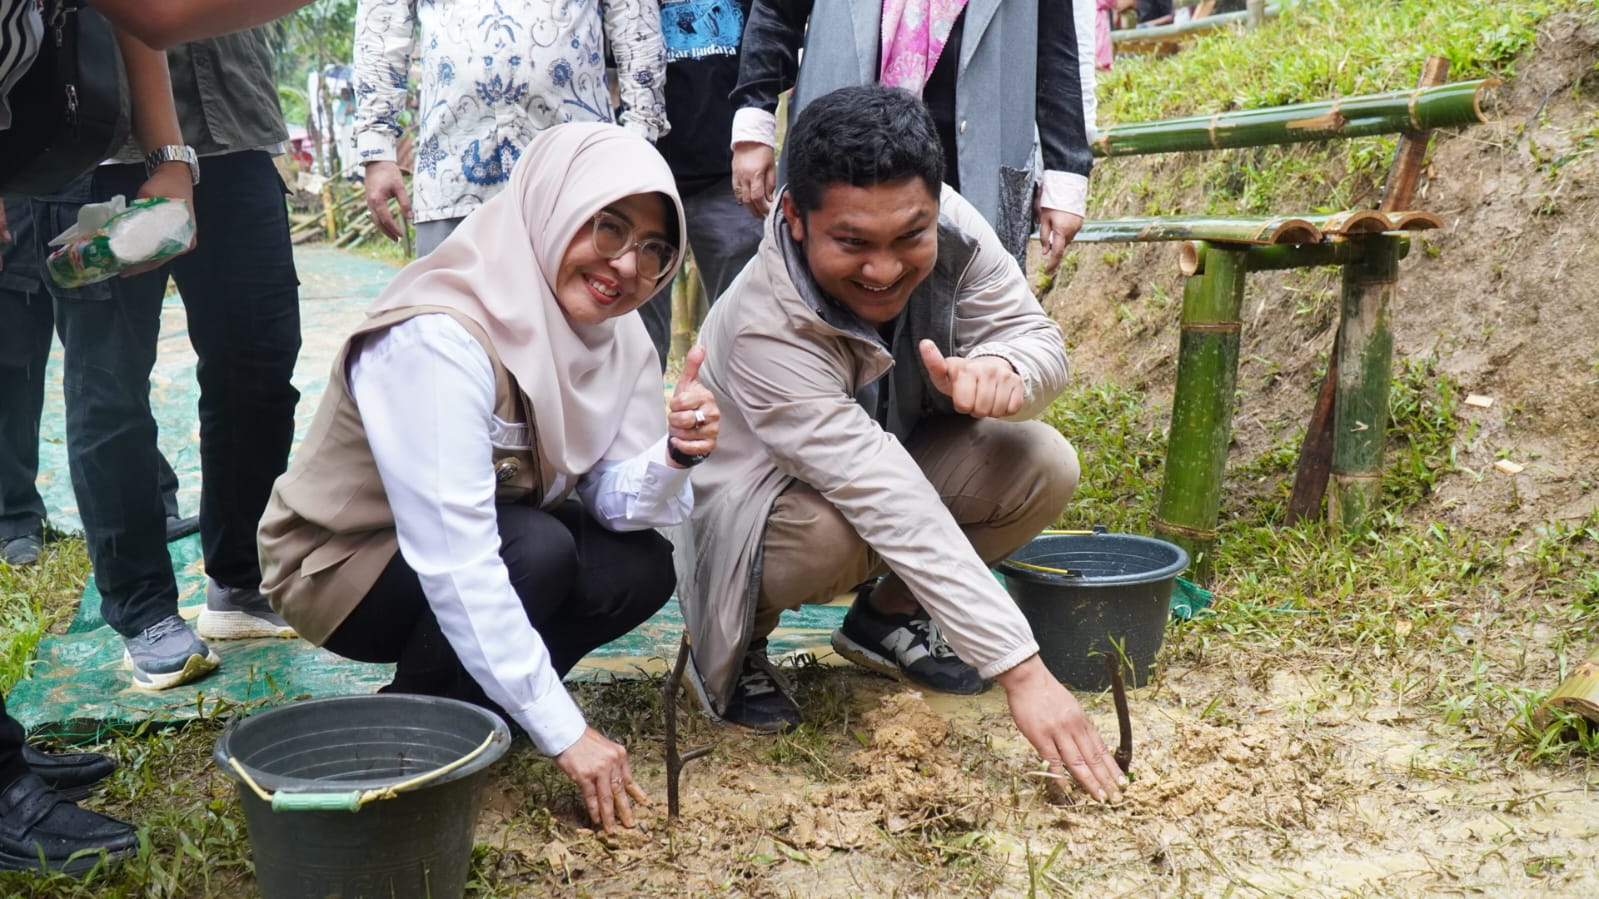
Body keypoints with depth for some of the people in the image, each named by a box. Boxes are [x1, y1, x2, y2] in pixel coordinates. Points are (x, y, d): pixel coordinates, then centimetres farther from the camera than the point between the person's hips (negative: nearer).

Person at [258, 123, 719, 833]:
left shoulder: (614, 333, -8)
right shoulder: (439, 338, -32)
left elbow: (614, 499, -9)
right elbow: (455, 566, -35)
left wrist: (675, 456, -32)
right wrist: (564, 732, -33)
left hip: (478, 543, 7)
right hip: (340, 565, -7)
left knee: (641, 569, -15)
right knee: (539, 549, -31)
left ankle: (469, 702, 5)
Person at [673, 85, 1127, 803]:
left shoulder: (948, 229, -22)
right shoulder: (764, 331, -37)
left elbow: (1042, 342, -13)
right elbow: (892, 508, -42)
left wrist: (1001, 368, -40)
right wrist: (1020, 669, -43)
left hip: (896, 456, 5)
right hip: (754, 502, -5)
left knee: (1043, 466, -18)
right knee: (831, 534, -38)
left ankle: (887, 617, 6)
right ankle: (731, 646, -3)